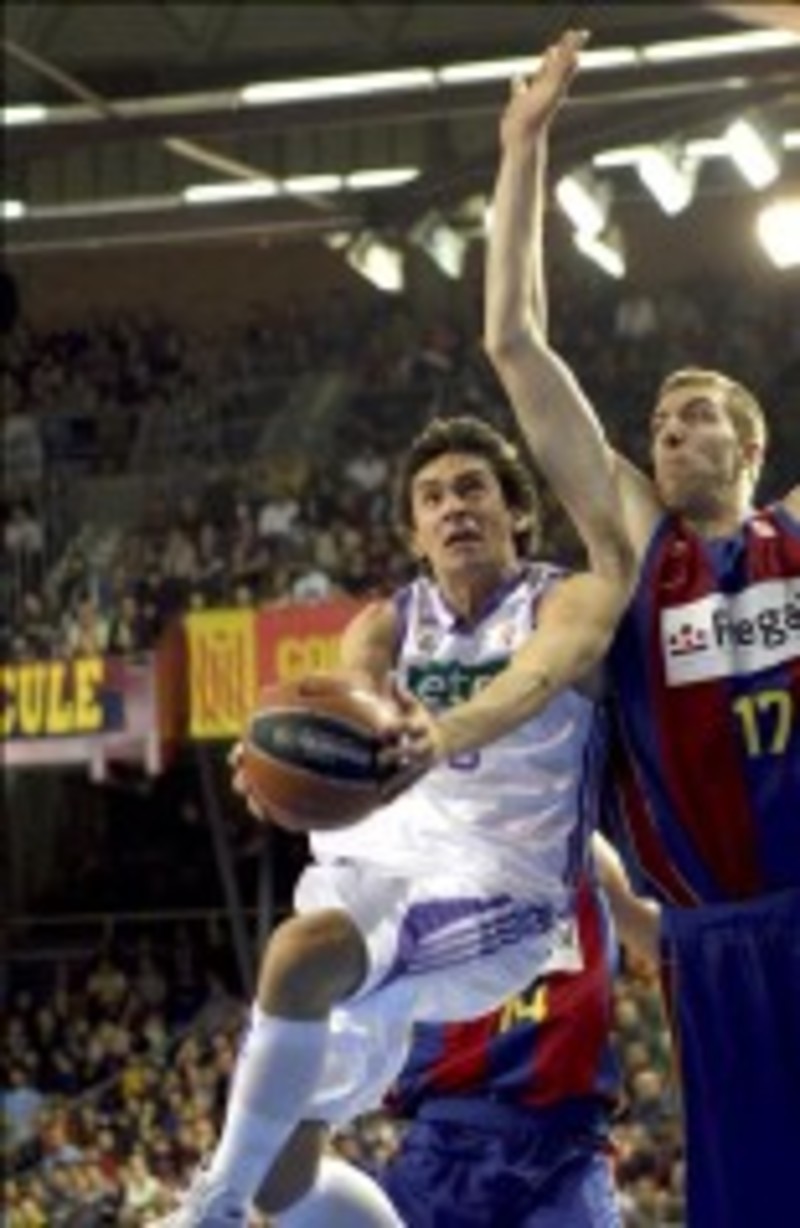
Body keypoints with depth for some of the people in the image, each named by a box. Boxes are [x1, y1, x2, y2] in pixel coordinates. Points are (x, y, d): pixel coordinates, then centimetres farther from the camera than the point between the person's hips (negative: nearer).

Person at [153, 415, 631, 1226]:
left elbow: (535, 677, -30)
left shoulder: (571, 603, -6)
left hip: (491, 892, -6)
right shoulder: (387, 627, 9)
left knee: (305, 951, -34)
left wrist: (443, 734, -53)